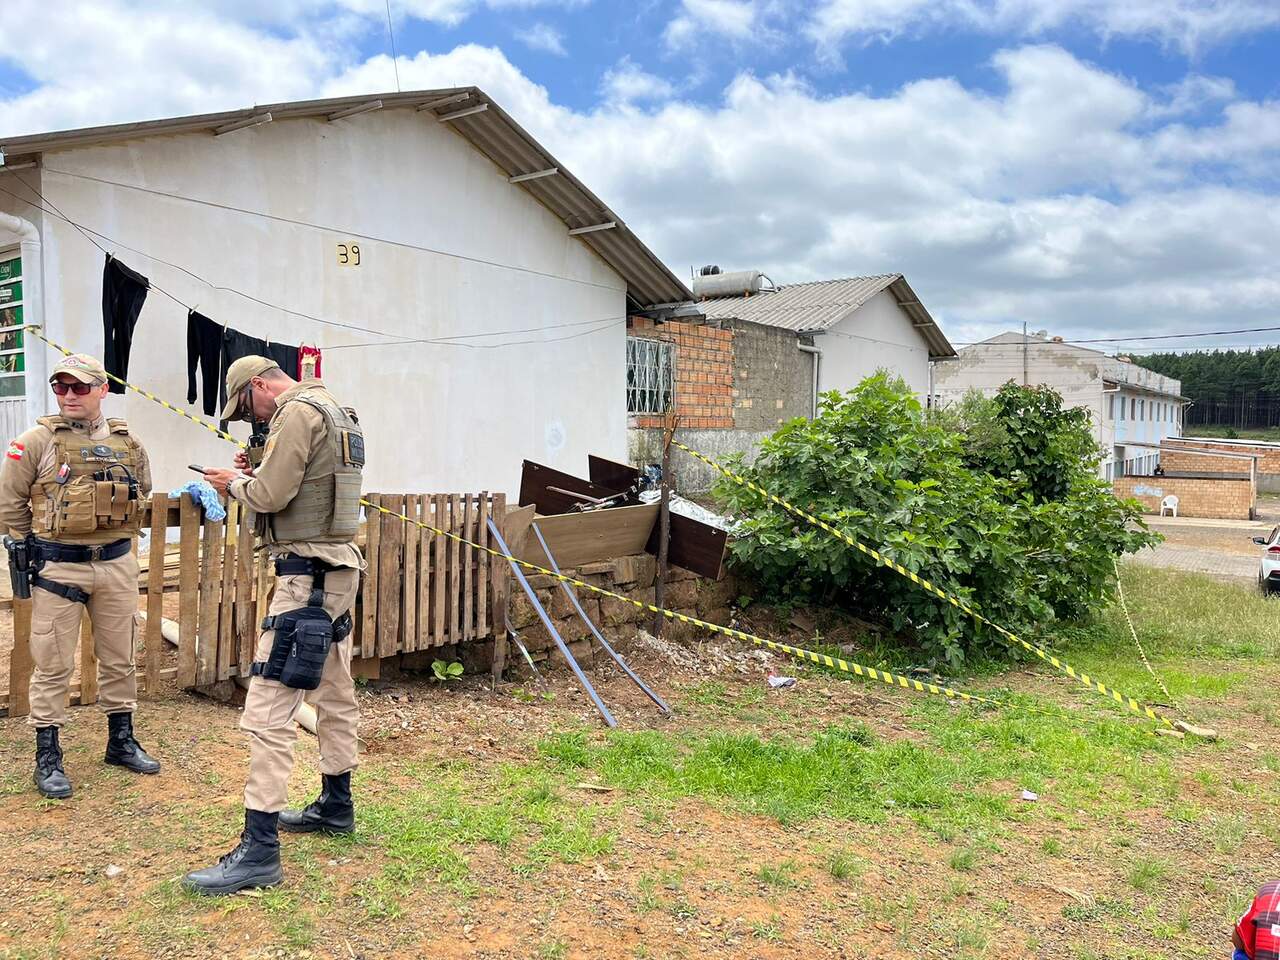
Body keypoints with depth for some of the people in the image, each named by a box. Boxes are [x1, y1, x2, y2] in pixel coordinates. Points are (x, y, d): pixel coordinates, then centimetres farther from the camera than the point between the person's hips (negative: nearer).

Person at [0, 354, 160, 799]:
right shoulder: (37, 441, -6)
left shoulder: (128, 443, 4)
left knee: (120, 658, 12)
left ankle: (121, 741, 28)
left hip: (117, 564, 4)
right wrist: (40, 541, 2)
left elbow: (141, 493, 20)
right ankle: (48, 758, 15)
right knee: (53, 665, 3)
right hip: (57, 567, -3)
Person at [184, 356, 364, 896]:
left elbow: (271, 494, -19)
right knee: (334, 695, 19)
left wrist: (235, 483, 0)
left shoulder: (298, 411, -13)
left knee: (268, 709, -10)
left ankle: (259, 850, -8)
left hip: (309, 575, -11)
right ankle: (336, 806, 33)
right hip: (337, 567, 11)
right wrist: (253, 475, 9)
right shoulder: (333, 410, 18)